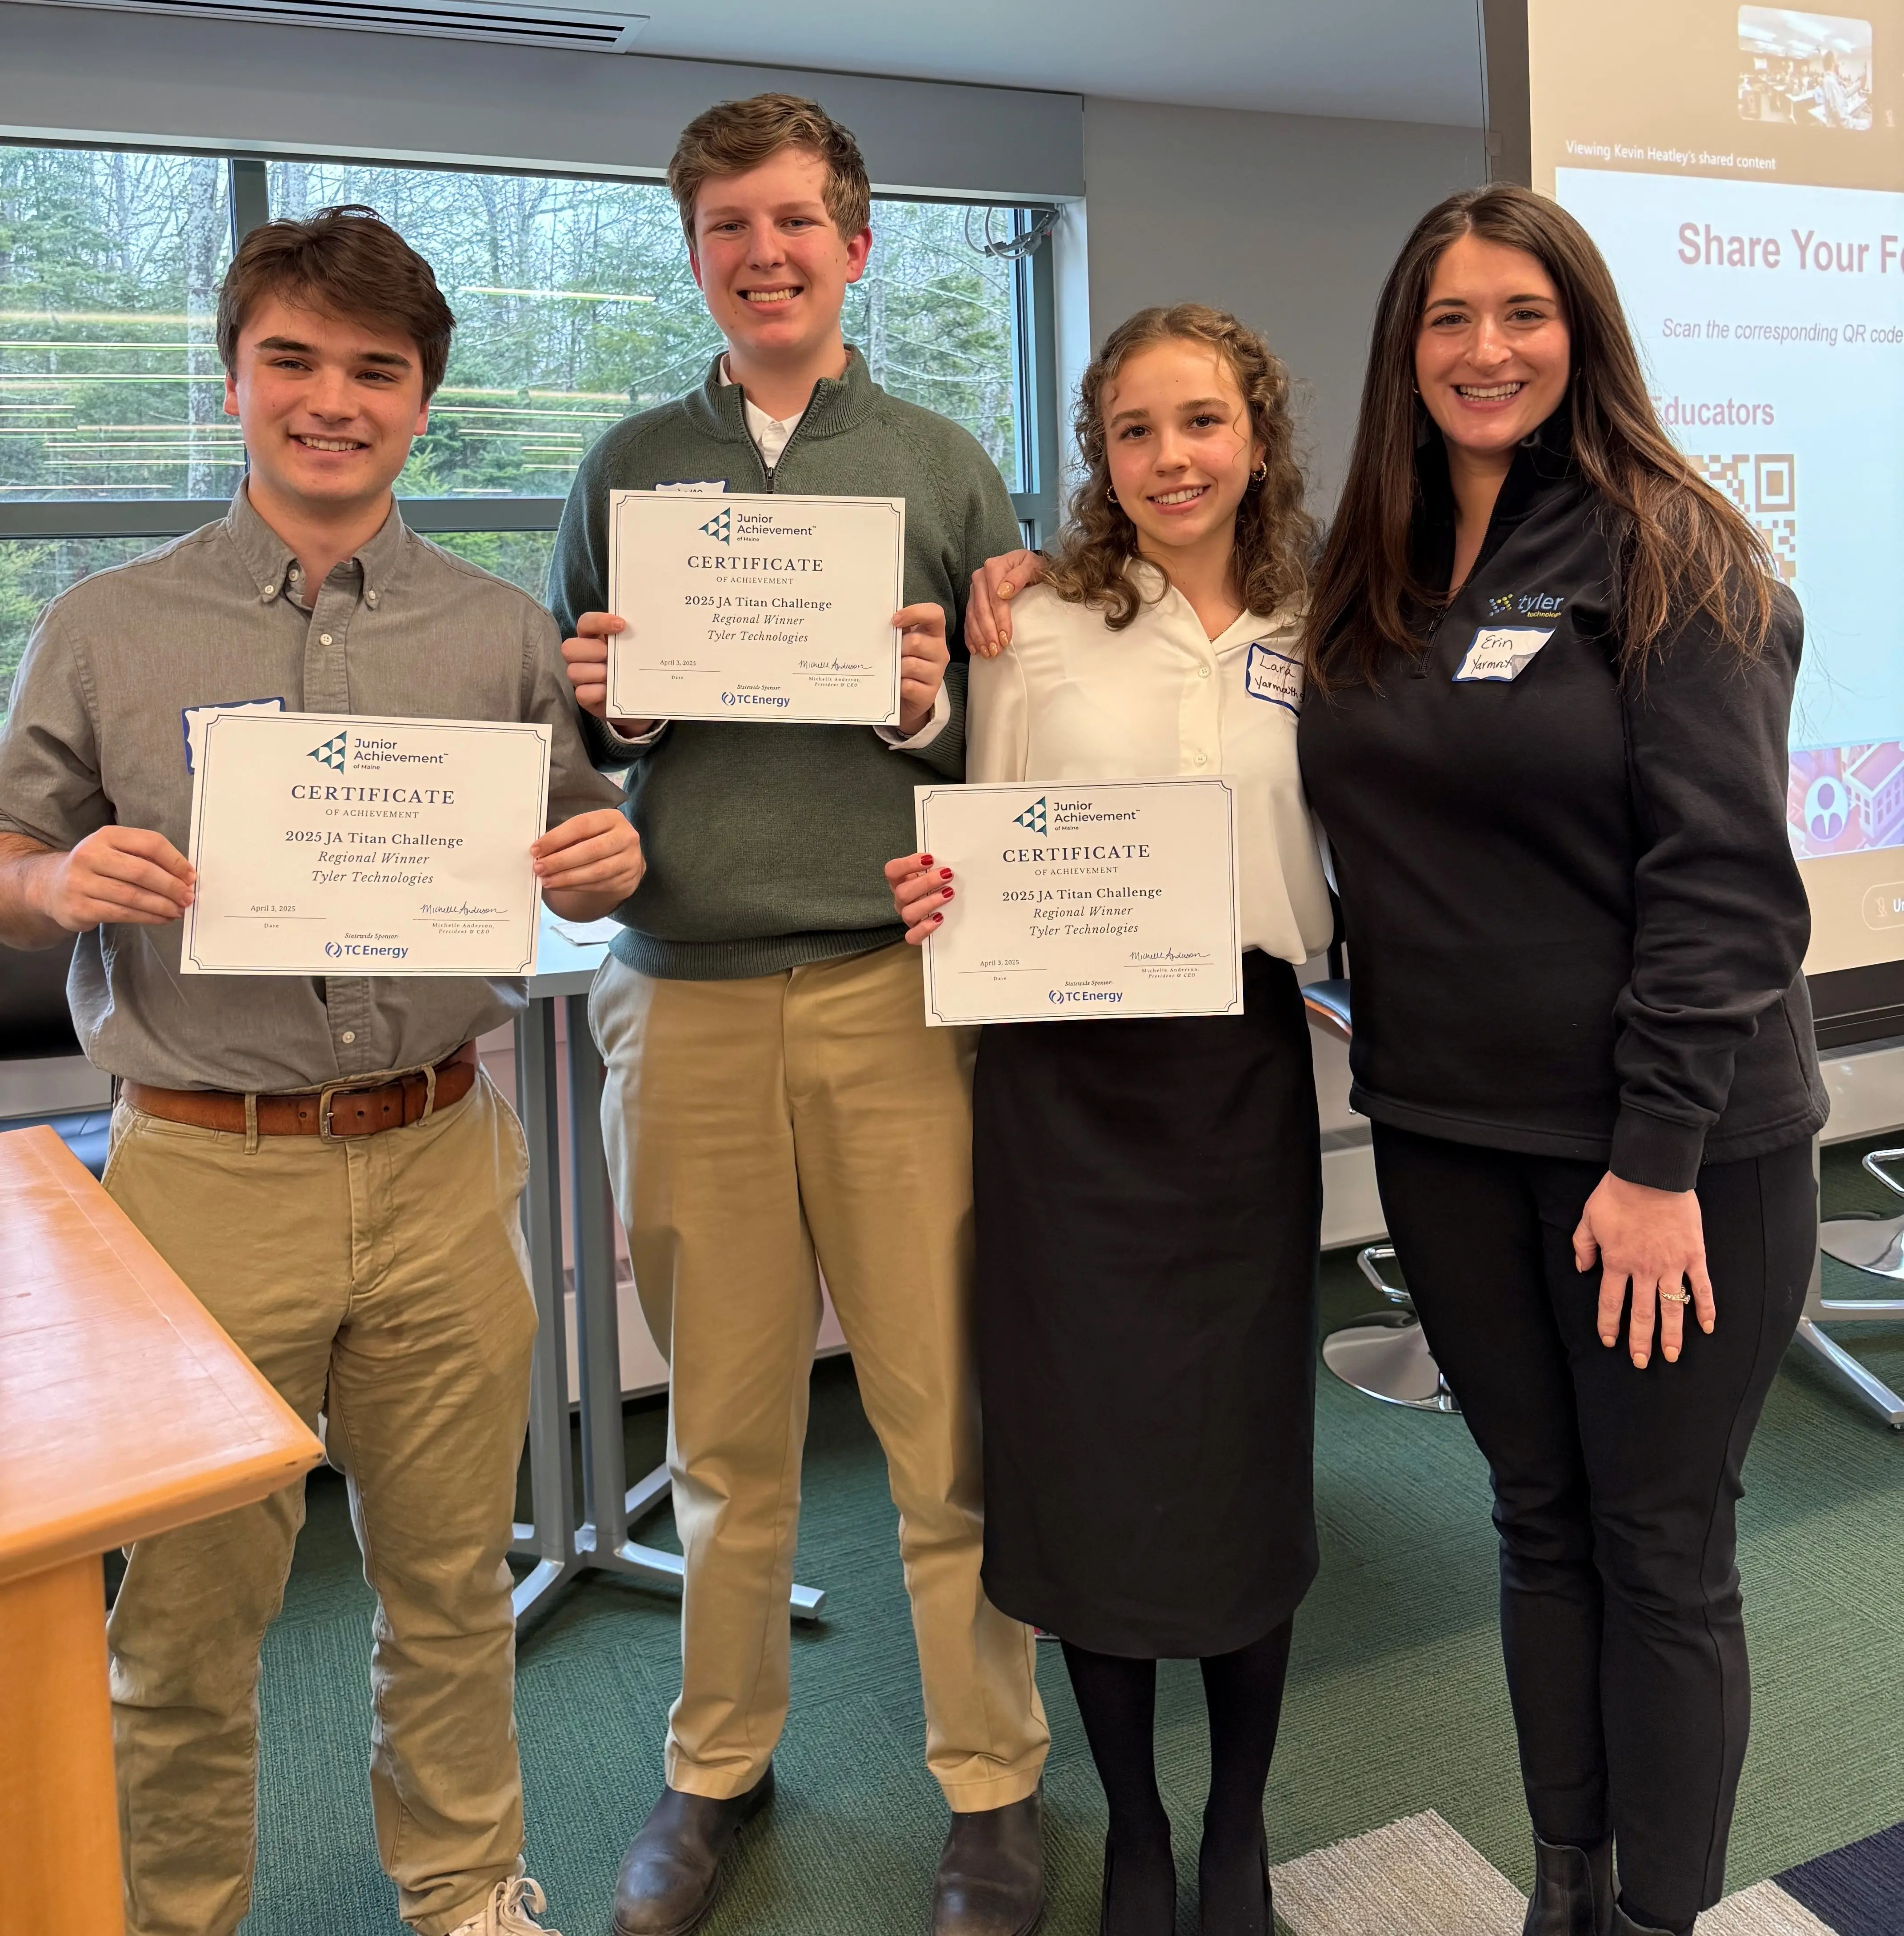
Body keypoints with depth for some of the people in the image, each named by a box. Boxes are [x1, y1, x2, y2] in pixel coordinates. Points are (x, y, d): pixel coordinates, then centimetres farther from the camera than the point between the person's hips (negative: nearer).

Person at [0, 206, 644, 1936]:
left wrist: (610, 867, -10)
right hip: (207, 1175, -1)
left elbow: (579, 864, 12)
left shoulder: (502, 636, 7)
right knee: (193, 1601, 10)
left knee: (452, 1576, 15)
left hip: (439, 1170, 2)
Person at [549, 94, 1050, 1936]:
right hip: (683, 996, 2)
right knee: (722, 1423, 12)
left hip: (894, 987, -1)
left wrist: (934, 712, -11)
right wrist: (608, 710, -5)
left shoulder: (943, 466, 9)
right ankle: (718, 1764, 32)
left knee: (948, 1416, 4)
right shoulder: (626, 469, 14)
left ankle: (993, 1784, 23)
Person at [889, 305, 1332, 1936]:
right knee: (1088, 1448, 7)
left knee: (1248, 1450, 9)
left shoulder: (1310, 640, 6)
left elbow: (1334, 876, 13)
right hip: (1068, 1080, -1)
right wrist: (932, 903, -16)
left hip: (1246, 1072, 2)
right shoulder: (1040, 629, 0)